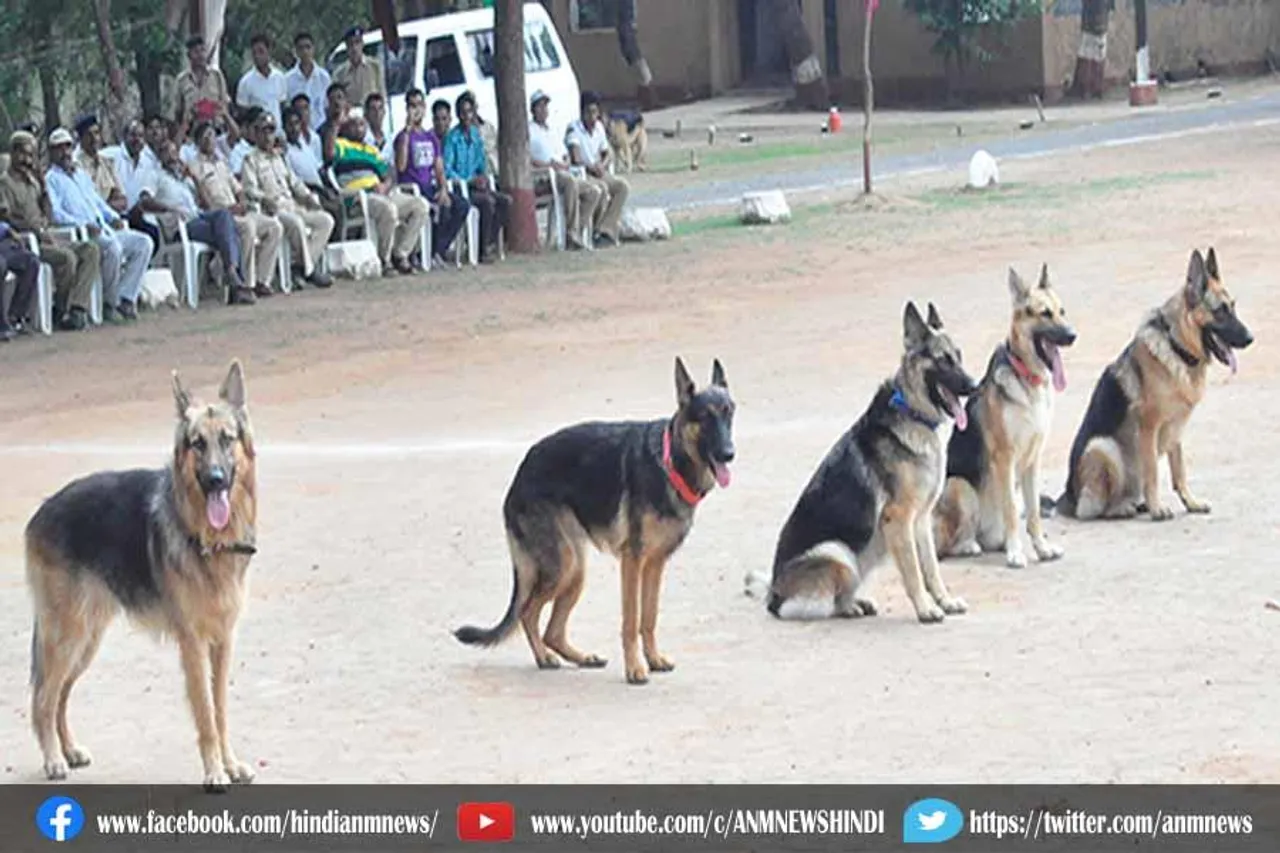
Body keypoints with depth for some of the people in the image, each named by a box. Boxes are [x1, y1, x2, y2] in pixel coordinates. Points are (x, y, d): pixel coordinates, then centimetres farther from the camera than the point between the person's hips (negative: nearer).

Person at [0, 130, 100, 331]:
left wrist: (42, 184, 10)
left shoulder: (32, 183, 22)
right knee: (67, 257, -31)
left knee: (91, 250, -9)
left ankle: (77, 308, -22)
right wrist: (35, 228, -20)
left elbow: (49, 218, 18)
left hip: (43, 239, 8)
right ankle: (60, 312, -16)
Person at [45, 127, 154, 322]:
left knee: (144, 242, -10)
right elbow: (55, 213, -10)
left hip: (104, 229, 8)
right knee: (113, 247, -35)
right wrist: (84, 225, -21)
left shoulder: (82, 175, 28)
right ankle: (109, 303, -20)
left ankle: (126, 298, -15)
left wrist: (114, 217, 9)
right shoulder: (51, 179, 3)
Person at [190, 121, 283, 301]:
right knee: (248, 226, -36)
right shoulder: (196, 167, -1)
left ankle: (261, 281, -11)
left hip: (236, 211, 9)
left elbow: (237, 187, 27)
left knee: (275, 226, -8)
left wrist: (241, 203, 4)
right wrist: (228, 208, -18)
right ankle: (243, 285, -34)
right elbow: (202, 200, -10)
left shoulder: (221, 163, 25)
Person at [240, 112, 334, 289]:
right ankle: (309, 270, -25)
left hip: (293, 206, 8)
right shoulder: (251, 160, 4)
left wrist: (308, 196, 9)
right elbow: (250, 189, -9)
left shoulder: (279, 157, 25)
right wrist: (265, 199, -27)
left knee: (326, 220, -10)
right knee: (297, 223, -35)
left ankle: (301, 266, -16)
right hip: (272, 210, -8)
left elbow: (294, 181, 27)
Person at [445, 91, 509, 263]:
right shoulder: (453, 137, -9)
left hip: (475, 185, 7)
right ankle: (484, 249, -23)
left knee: (505, 201, -15)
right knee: (488, 201, -30)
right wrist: (470, 182, -16)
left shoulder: (476, 135, 13)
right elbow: (447, 170, -12)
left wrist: (484, 177, 0)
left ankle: (491, 242, -12)